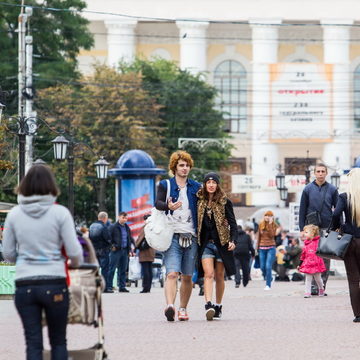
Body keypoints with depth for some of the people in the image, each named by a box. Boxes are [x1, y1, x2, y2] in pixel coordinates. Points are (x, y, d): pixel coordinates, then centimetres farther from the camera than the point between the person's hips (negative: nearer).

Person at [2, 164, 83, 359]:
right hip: (54, 285, -2)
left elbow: (8, 254, 7)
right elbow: (75, 252, -5)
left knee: (33, 343, 5)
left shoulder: (14, 214, 1)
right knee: (58, 341, 12)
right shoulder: (59, 213, -6)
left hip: (24, 285, 2)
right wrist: (75, 263, 17)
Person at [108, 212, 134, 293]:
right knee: (112, 269, -5)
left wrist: (130, 249, 15)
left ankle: (122, 286, 12)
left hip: (125, 251, 6)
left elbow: (130, 239, 23)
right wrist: (112, 246, -12)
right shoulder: (113, 227, -4)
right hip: (116, 250, -6)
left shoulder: (127, 228, 16)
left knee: (123, 270, 8)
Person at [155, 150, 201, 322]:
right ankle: (169, 306, -30)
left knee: (187, 276, 7)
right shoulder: (165, 185, 8)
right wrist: (169, 206, -30)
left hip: (191, 236, 3)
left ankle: (183, 309, 18)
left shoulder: (195, 187, 16)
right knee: (172, 273, -18)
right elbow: (157, 203, -8)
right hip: (172, 235, -3)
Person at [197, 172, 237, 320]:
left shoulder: (224, 202, 1)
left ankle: (218, 306, 19)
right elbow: (196, 223, 13)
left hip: (221, 243, 0)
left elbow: (232, 223, -1)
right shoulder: (200, 202, 6)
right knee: (208, 274, -15)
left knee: (219, 276, 7)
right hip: (206, 243, 0)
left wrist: (233, 240, -14)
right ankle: (208, 305, -26)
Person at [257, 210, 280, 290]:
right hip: (262, 248, 4)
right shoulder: (261, 225, 8)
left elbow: (272, 235, -17)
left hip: (271, 248, -4)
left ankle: (268, 285, -6)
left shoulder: (274, 225, -1)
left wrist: (270, 224, -20)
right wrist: (257, 246, 13)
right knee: (262, 267, 3)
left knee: (268, 266, -12)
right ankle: (269, 278, 30)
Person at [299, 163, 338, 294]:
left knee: (326, 258, 0)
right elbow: (302, 210, 8)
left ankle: (322, 285, 4)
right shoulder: (308, 189, 6)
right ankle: (313, 286, -2)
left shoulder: (332, 190, 6)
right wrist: (302, 229, 3)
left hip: (327, 228, 0)